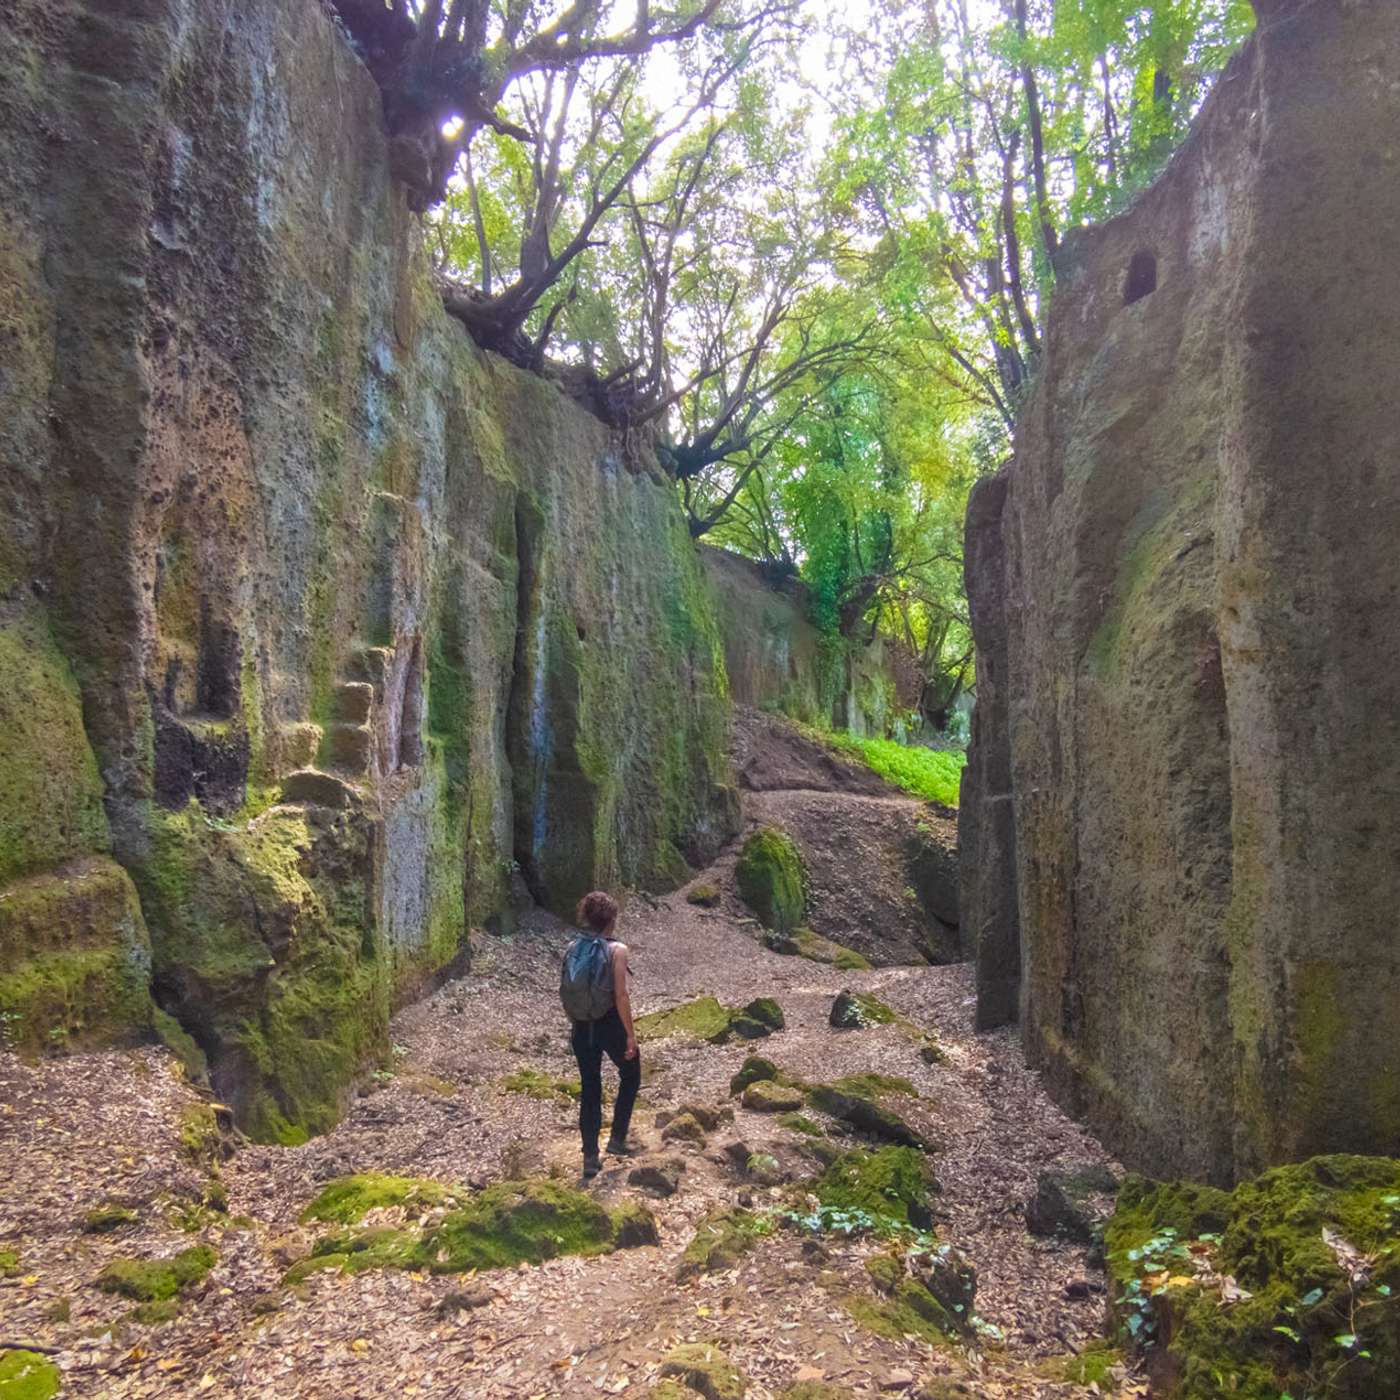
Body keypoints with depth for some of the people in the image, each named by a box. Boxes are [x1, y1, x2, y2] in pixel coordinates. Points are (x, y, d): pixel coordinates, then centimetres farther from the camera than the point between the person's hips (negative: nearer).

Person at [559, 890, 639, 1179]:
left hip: (582, 1028, 4)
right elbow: (621, 996, -18)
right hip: (610, 1025, -4)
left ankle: (590, 1158, 20)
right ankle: (617, 1139, 21)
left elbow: (566, 992, 5)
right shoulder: (616, 950, -16)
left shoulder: (573, 948, 0)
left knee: (589, 1090, 15)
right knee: (631, 1074, 22)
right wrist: (630, 1034, -9)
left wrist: (577, 1024, 17)